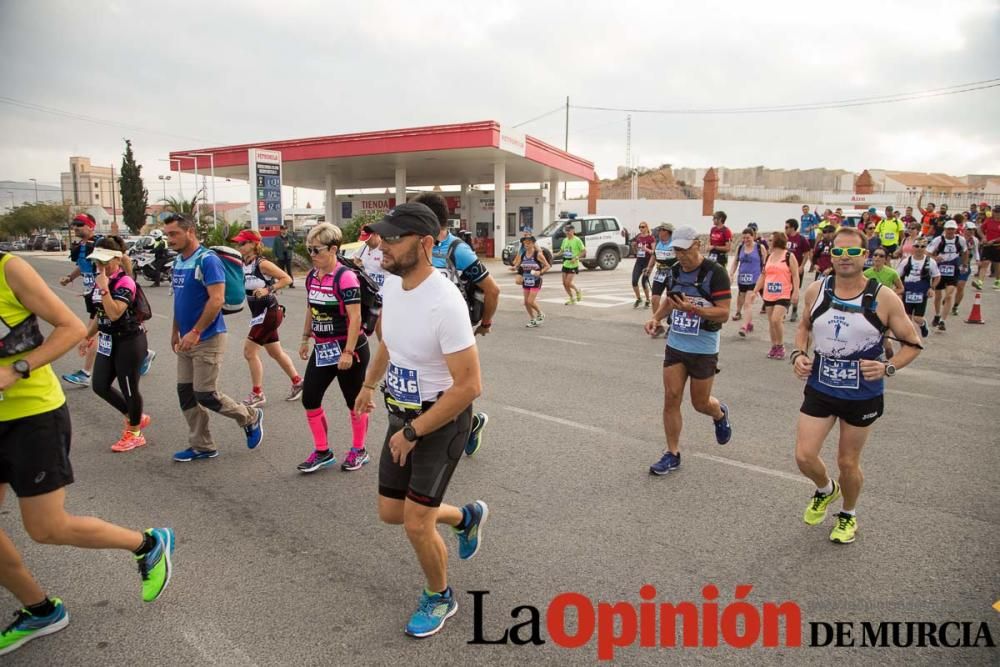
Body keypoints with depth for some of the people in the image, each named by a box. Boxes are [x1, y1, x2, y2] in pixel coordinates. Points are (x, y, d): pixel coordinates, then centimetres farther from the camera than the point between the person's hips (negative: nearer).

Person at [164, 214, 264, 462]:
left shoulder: (208, 260, -16)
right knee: (186, 393, 10)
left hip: (208, 339, -9)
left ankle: (251, 417, 18)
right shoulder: (178, 261, 11)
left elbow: (217, 300, -23)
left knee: (205, 394, -5)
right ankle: (201, 446, 21)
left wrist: (195, 332, -23)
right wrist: (175, 332, 19)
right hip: (187, 340, 9)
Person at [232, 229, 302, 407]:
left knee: (249, 351, -5)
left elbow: (287, 279, -16)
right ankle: (297, 382, 31)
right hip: (259, 314, 8)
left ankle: (257, 394, 6)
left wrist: (268, 289, -23)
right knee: (275, 353, 16)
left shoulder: (262, 264, -16)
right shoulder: (242, 265, 5)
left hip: (269, 313, -8)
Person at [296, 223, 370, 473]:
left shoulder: (345, 277, -17)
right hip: (322, 349, 8)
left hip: (348, 349, -7)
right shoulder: (312, 276, 6)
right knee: (310, 399, 5)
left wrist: (348, 352, -23)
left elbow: (355, 318, -21)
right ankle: (322, 452, 20)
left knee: (354, 401, 7)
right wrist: (305, 339, 19)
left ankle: (358, 451, 25)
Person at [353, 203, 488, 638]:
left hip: (443, 419, -8)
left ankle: (440, 598, 28)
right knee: (390, 512, 15)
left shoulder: (445, 303, -28)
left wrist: (413, 432, -23)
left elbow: (468, 385, -28)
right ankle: (467, 517, 42)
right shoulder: (392, 287, -3)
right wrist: (369, 384, 28)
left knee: (416, 523, -2)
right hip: (401, 414, 8)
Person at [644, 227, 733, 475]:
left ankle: (720, 414, 45)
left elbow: (724, 313, -18)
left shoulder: (715, 272, -15)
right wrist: (656, 317, 4)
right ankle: (672, 454, 13)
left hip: (703, 349, -5)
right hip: (675, 345, 5)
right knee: (671, 398, 0)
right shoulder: (675, 270, 4)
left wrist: (693, 309, -30)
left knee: (700, 403, 8)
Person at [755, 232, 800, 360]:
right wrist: (755, 290, 12)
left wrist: (796, 291, -14)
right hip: (769, 295, 6)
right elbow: (763, 275, 16)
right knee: (771, 321, 9)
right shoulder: (768, 256, 11)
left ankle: (781, 346, 0)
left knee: (776, 319, -16)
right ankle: (774, 346, 21)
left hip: (784, 295, -6)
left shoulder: (789, 256, -5)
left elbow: (795, 275, -6)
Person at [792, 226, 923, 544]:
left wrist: (888, 368, -22)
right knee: (804, 456, -1)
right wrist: (799, 354, -3)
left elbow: (912, 344, -5)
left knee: (848, 463, 12)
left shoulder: (884, 299, -14)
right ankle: (826, 490, 35)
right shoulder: (816, 291, -5)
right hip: (819, 388, 2)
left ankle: (848, 515, 42)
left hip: (863, 395, -2)